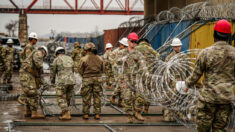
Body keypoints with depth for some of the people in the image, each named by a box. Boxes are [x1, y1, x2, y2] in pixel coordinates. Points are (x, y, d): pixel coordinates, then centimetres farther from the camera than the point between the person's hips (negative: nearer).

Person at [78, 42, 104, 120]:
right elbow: (102, 70, 9)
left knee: (86, 97, 7)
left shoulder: (83, 59, -9)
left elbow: (80, 70, -2)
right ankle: (97, 114, 9)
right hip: (98, 79, 3)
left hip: (87, 79, -3)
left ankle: (86, 114, 10)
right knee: (97, 97, 8)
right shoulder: (100, 59, 2)